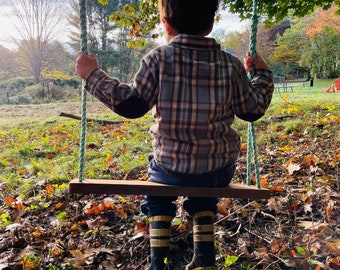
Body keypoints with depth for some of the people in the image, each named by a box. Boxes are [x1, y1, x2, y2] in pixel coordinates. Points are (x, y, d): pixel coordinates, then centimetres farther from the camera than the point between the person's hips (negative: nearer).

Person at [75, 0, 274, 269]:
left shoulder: (159, 58, -9)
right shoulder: (231, 64, -2)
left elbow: (130, 104, -8)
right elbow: (254, 109, 8)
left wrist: (92, 74, 3)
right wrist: (262, 74, 26)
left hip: (171, 167, -2)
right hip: (220, 170, 2)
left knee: (158, 196, 33)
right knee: (203, 197, 37)